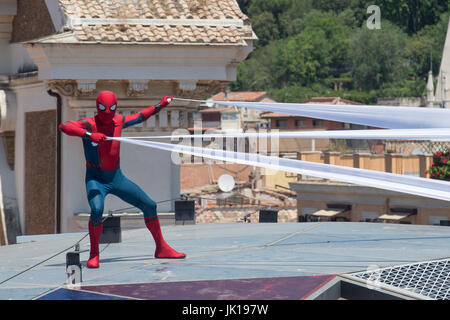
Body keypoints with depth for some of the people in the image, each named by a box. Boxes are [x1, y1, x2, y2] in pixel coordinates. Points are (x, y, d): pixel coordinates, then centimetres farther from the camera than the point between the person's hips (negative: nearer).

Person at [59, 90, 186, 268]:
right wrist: (89, 134, -46)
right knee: (97, 209, -33)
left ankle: (161, 248, 22)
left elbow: (140, 116, 21)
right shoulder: (89, 124, -15)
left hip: (117, 178, 6)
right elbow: (64, 126, -33)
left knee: (149, 206, 6)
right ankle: (94, 255, -16)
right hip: (96, 180, -6)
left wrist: (159, 106, 12)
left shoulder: (118, 121, 2)